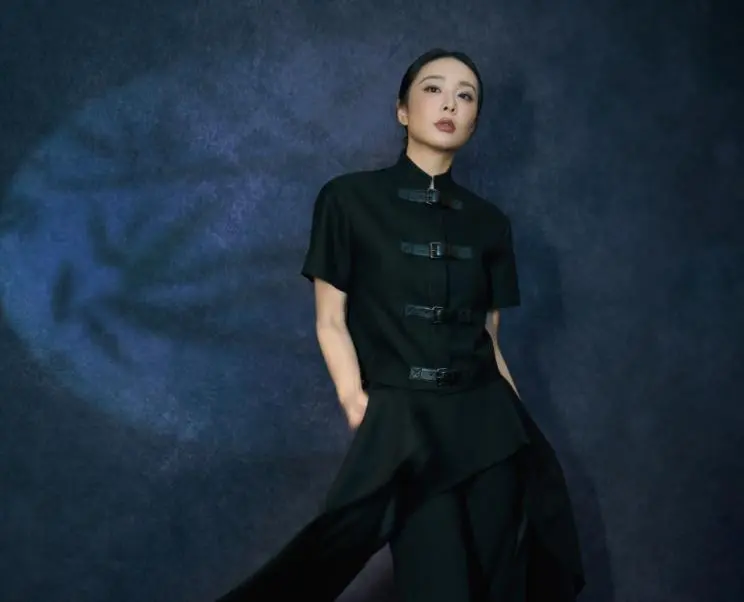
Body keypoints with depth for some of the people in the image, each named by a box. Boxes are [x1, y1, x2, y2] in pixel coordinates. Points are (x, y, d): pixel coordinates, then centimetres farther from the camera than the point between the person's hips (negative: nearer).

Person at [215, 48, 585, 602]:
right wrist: (361, 412, -13)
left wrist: (517, 424, 6)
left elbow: (489, 336, 13)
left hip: (486, 422, 4)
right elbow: (331, 321, -1)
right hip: (402, 423, -4)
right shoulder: (350, 199, 0)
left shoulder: (489, 222, 11)